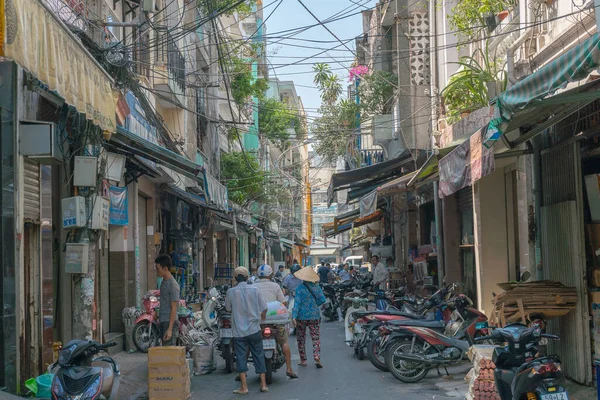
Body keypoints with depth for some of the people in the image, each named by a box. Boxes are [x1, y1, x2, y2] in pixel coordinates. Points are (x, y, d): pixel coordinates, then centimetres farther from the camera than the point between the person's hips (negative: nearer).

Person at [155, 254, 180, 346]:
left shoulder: (173, 285, -15)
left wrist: (170, 329, -21)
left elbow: (174, 308, -17)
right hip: (163, 322, 9)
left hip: (169, 323, -9)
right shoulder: (163, 282, 13)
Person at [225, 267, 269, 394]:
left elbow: (228, 308, 6)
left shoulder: (231, 292, -8)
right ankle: (263, 384, 13)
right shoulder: (255, 289, -6)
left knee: (241, 357, 4)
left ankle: (244, 387, 3)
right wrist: (261, 317, 20)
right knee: (259, 356, 10)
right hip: (254, 330, 1)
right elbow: (264, 308, 0)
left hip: (239, 331, -1)